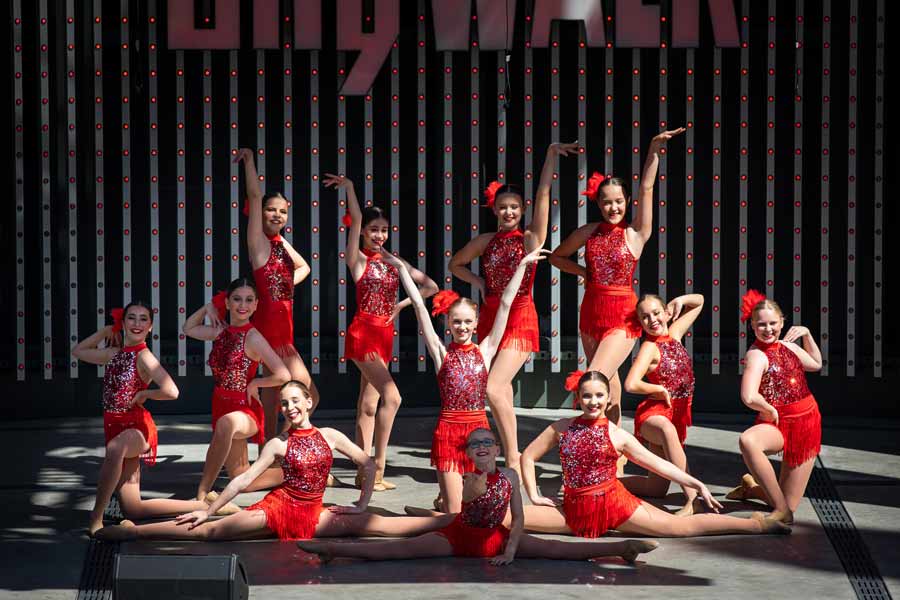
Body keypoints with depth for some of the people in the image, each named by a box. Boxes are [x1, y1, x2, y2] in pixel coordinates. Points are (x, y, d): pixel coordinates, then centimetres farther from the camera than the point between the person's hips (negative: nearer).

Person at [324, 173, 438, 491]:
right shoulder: (358, 259, -3)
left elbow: (431, 287, 14)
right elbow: (356, 219, -14)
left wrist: (401, 305, 3)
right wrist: (349, 187, -14)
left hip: (384, 334, 6)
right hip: (363, 333, -6)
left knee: (368, 405, 9)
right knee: (391, 396, -19)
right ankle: (378, 469, -16)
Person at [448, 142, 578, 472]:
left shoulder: (532, 238, -2)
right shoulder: (485, 241, 8)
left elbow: (543, 194, -9)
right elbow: (455, 264, 23)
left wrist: (552, 154, -13)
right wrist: (478, 281, 6)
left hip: (519, 318, -5)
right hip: (491, 317, 5)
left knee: (494, 389, -17)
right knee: (501, 388, 10)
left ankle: (513, 460, -8)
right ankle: (513, 458, 21)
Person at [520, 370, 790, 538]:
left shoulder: (617, 435, -1)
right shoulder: (562, 428, 3)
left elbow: (657, 463, 3)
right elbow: (528, 457, 11)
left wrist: (697, 484, 0)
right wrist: (535, 496, 3)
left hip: (614, 504, -2)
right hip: (574, 511, 2)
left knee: (682, 526, -8)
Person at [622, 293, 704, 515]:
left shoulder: (674, 334, 8)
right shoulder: (650, 347, -11)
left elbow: (699, 301, 23)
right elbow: (631, 385, -26)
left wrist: (679, 301, 4)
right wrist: (660, 390, -13)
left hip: (677, 416, 7)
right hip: (655, 413, -7)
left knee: (656, 489, 8)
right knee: (667, 430, -46)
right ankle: (692, 499, -51)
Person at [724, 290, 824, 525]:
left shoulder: (786, 345, 6)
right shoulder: (757, 355, -17)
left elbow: (816, 364, 27)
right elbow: (749, 397, -34)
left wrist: (807, 334, 12)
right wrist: (770, 411, -17)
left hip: (808, 423, 6)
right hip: (778, 425, -6)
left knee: (788, 504, 3)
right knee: (748, 440, -44)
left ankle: (750, 488, 35)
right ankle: (782, 510, -32)